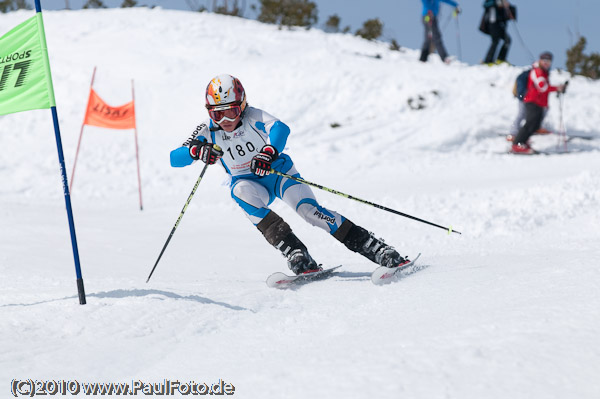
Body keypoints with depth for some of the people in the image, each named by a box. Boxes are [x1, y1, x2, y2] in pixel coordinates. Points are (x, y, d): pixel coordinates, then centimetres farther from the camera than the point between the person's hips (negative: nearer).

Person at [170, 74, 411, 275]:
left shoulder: (252, 116, -19)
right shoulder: (208, 132, -11)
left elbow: (280, 128, -38)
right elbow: (174, 158, -18)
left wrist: (269, 151, -59)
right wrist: (195, 151, -40)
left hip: (278, 172, -2)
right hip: (249, 182, 2)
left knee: (309, 209, -24)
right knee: (241, 191, -33)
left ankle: (378, 250, -18)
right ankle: (295, 254, -38)